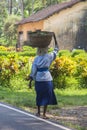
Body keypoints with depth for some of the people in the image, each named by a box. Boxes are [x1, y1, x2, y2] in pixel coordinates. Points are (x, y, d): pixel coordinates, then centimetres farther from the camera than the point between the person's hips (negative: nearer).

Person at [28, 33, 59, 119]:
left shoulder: (36, 59, -1)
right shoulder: (49, 57, -6)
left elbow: (33, 71, -2)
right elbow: (56, 49, 8)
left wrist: (30, 81, 5)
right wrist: (54, 38, 11)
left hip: (38, 79, 2)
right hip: (47, 79, -2)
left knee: (39, 96, 18)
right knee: (46, 96, 6)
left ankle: (38, 112, 29)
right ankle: (44, 114, 5)